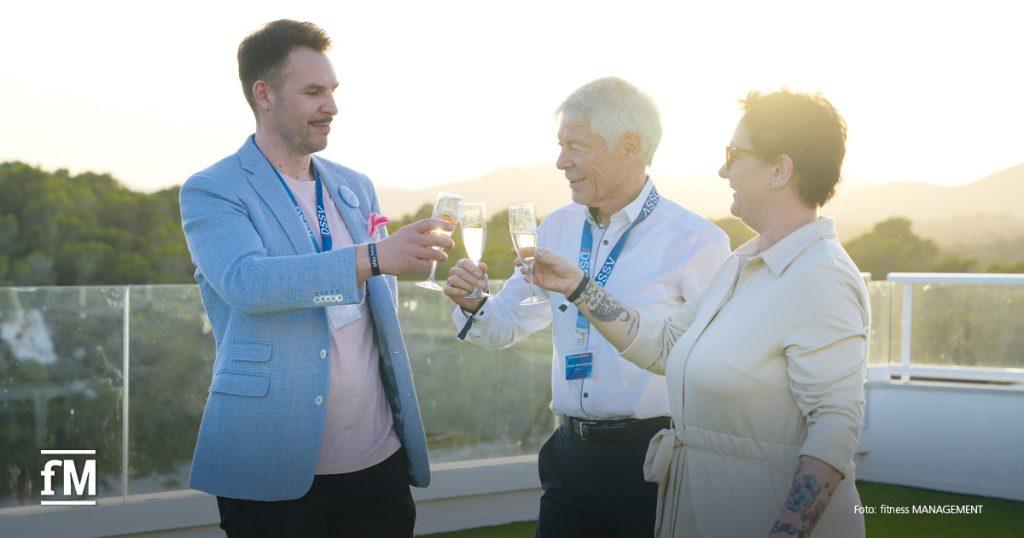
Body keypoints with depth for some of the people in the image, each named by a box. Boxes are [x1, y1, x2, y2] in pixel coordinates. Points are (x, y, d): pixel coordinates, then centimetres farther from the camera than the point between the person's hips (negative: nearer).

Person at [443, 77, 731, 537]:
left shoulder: (696, 241, -11)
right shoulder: (557, 229, 8)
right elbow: (505, 326, 13)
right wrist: (472, 304, -7)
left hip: (651, 462, -5)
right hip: (570, 458, 5)